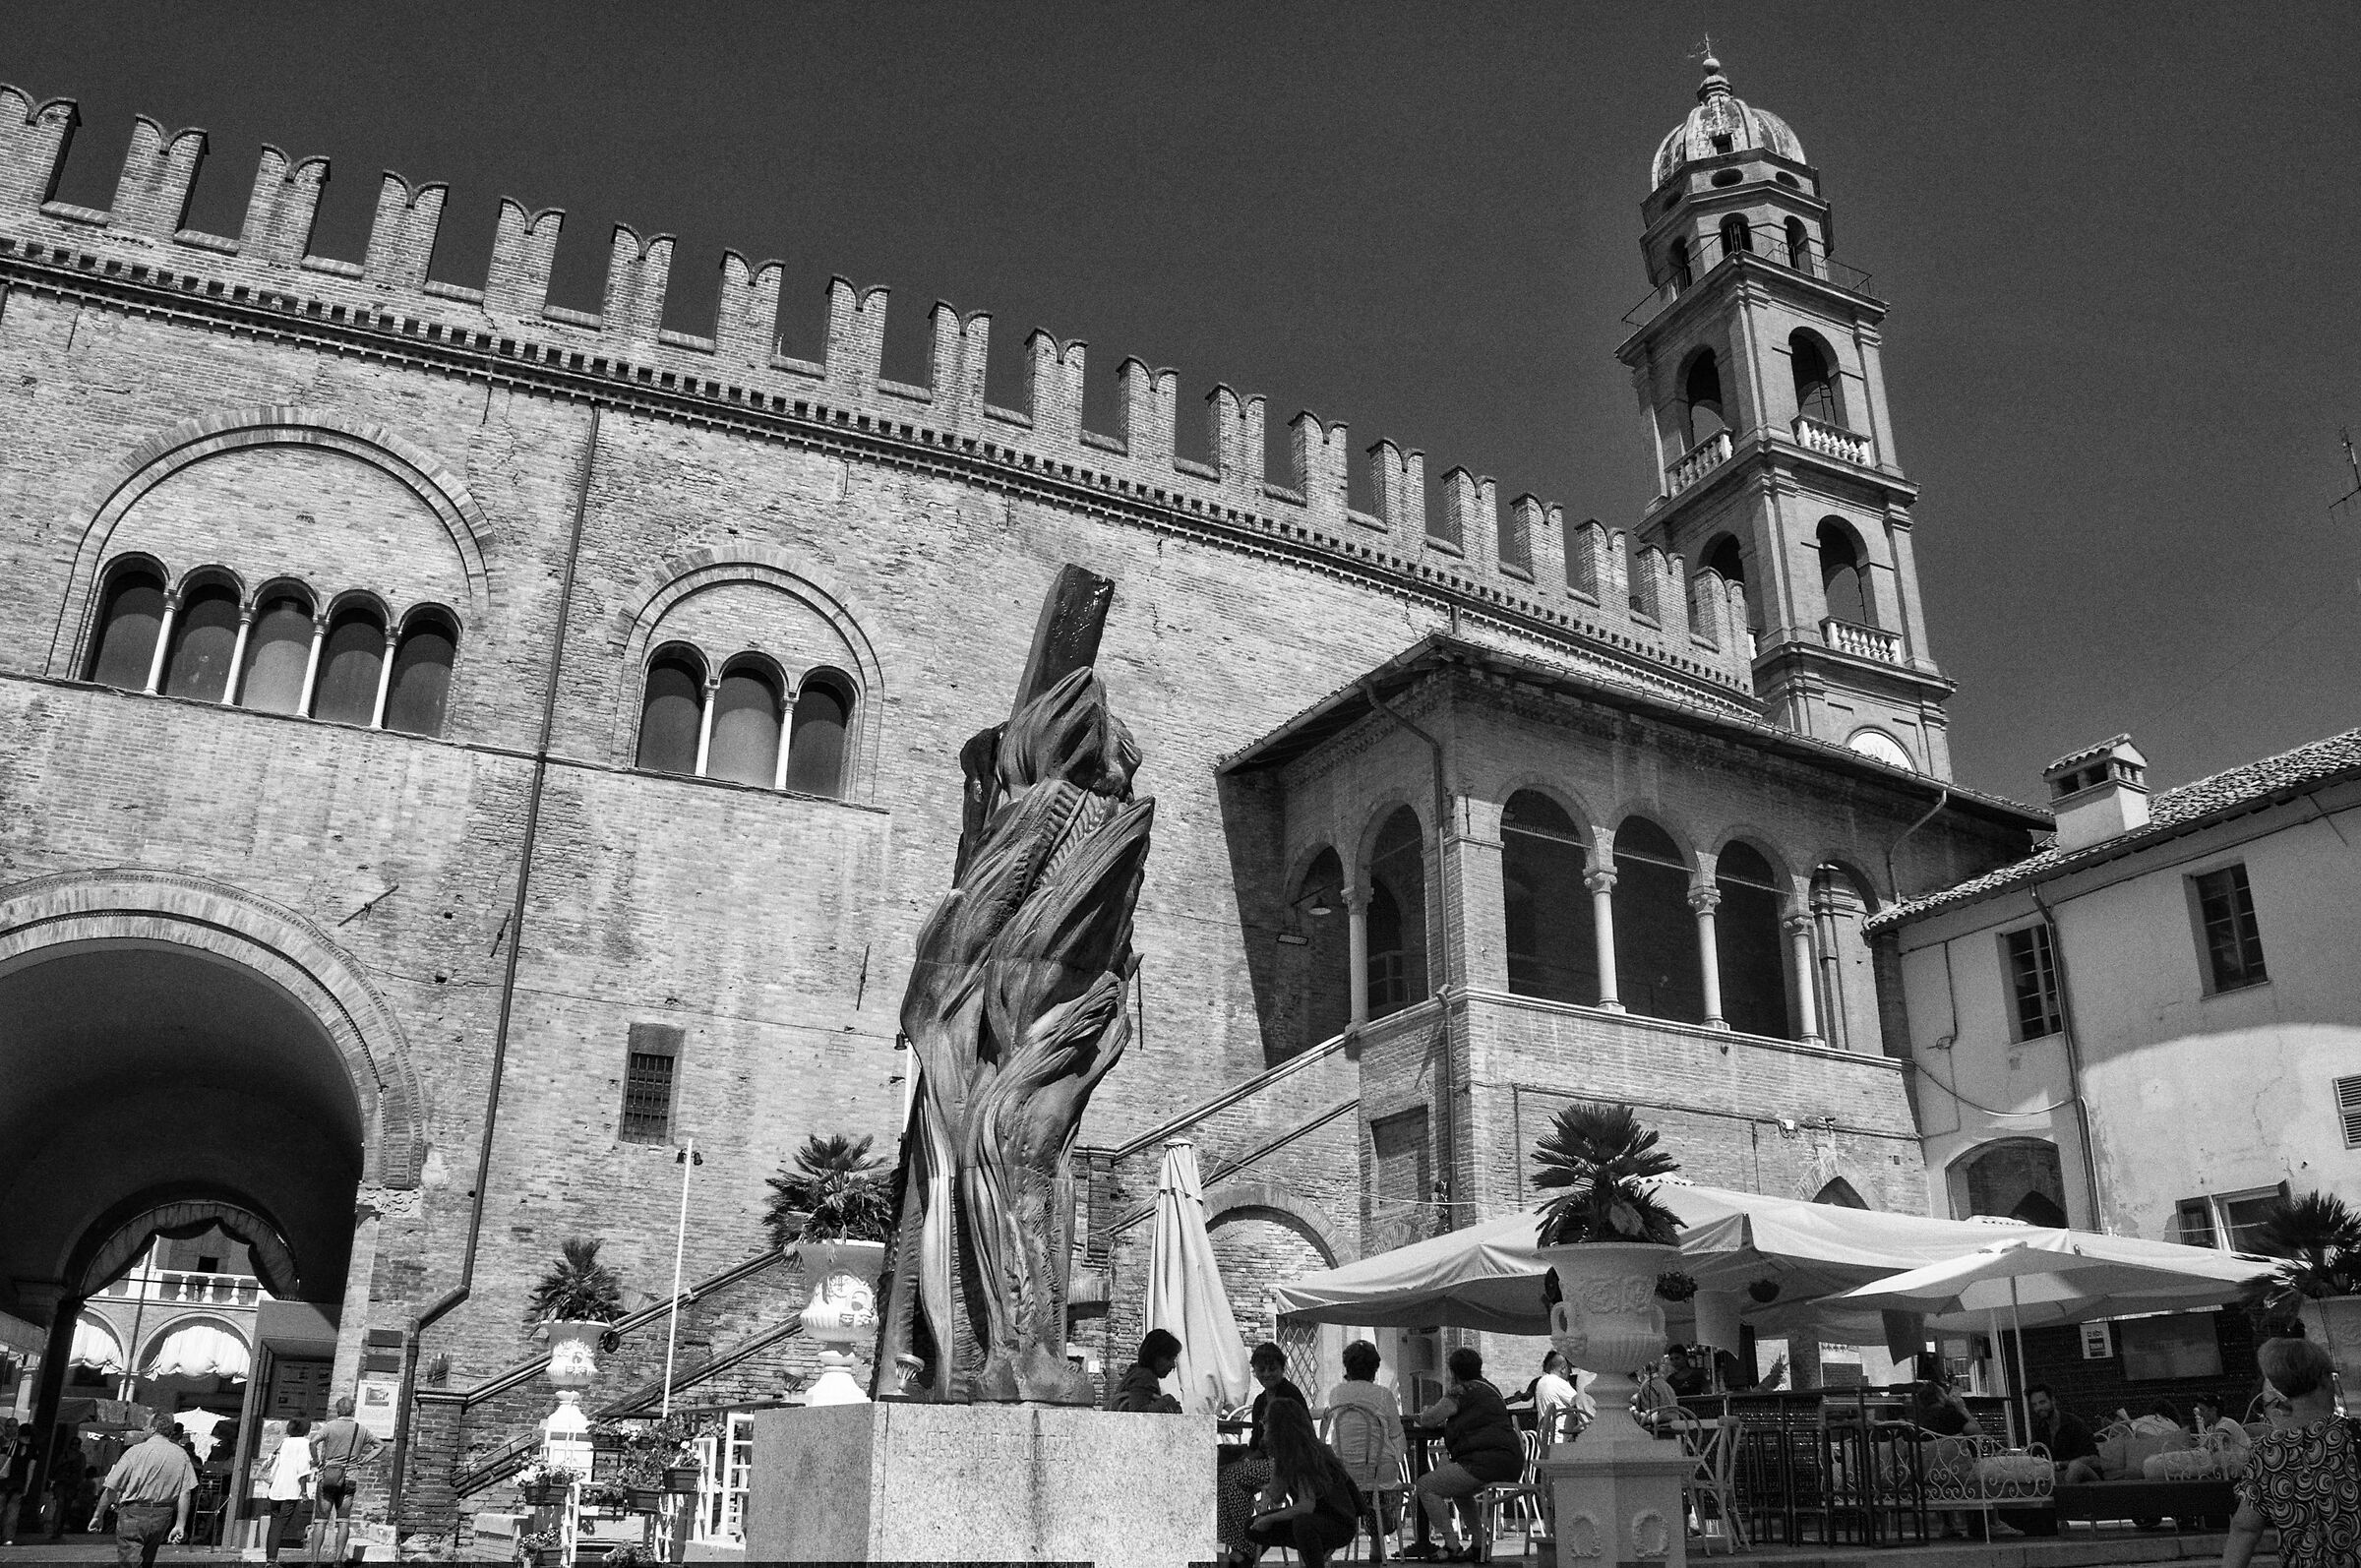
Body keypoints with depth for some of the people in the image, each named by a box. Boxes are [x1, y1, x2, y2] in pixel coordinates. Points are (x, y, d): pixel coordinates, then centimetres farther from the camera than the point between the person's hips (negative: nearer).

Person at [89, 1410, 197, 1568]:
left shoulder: (136, 1451, -5)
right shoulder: (181, 1455, 3)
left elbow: (111, 1488, -5)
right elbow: (185, 1493, -2)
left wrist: (98, 1515, 7)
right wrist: (180, 1525, 0)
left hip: (133, 1513, -4)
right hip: (161, 1518, 4)